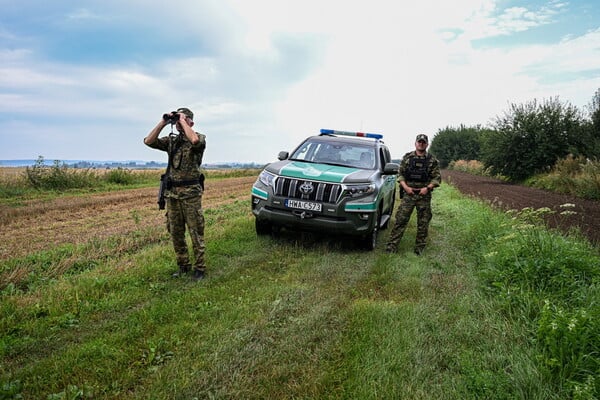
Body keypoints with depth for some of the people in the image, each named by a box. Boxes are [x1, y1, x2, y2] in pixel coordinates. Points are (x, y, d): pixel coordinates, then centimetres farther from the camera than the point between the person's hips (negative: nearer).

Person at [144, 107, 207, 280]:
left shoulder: (199, 137, -2)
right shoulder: (171, 140, 12)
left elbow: (194, 140, -27)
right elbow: (148, 141, 0)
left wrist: (183, 121, -15)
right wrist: (163, 122, -4)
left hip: (191, 193, -6)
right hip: (171, 193, 6)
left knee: (196, 233, -1)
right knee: (176, 233, 11)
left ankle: (199, 268, 8)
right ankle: (183, 266, 23)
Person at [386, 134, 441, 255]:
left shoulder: (432, 160, 4)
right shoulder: (407, 157, 7)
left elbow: (437, 178, 4)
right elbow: (400, 174, 7)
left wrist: (428, 188, -12)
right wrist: (405, 187, -8)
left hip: (424, 195, 0)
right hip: (408, 194, 0)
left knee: (423, 223, 5)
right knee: (400, 219, -4)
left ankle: (419, 247, 16)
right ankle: (392, 244, -1)